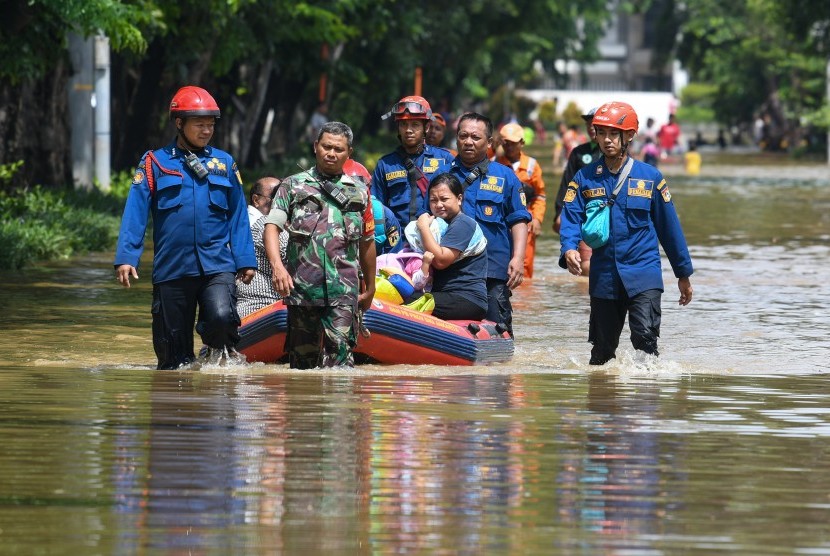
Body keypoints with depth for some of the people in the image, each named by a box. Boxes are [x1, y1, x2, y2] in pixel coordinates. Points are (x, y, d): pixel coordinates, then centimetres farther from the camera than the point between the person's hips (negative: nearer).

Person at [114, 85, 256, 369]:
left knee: (222, 317, -26)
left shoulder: (224, 163, 10)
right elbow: (135, 213, 1)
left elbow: (238, 217, 12)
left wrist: (245, 260, 6)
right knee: (172, 353, 4)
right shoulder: (155, 163, 4)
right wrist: (126, 258, -8)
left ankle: (222, 357, 0)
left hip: (217, 265, 0)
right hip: (171, 269, 0)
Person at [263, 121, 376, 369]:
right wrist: (277, 265, -18)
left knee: (340, 348, -14)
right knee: (302, 352, 4)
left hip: (344, 287, 0)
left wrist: (369, 288, 25)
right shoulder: (293, 186, 10)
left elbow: (367, 243, 22)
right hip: (301, 285, 0)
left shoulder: (359, 191, 16)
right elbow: (271, 227, 0)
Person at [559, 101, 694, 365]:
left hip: (643, 274, -2)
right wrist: (569, 249, -27)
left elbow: (669, 225, 8)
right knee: (603, 349, 11)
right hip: (603, 276, 2)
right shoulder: (585, 178, 4)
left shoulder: (649, 177, 2)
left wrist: (683, 273, 12)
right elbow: (571, 218, -4)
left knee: (645, 334, -22)